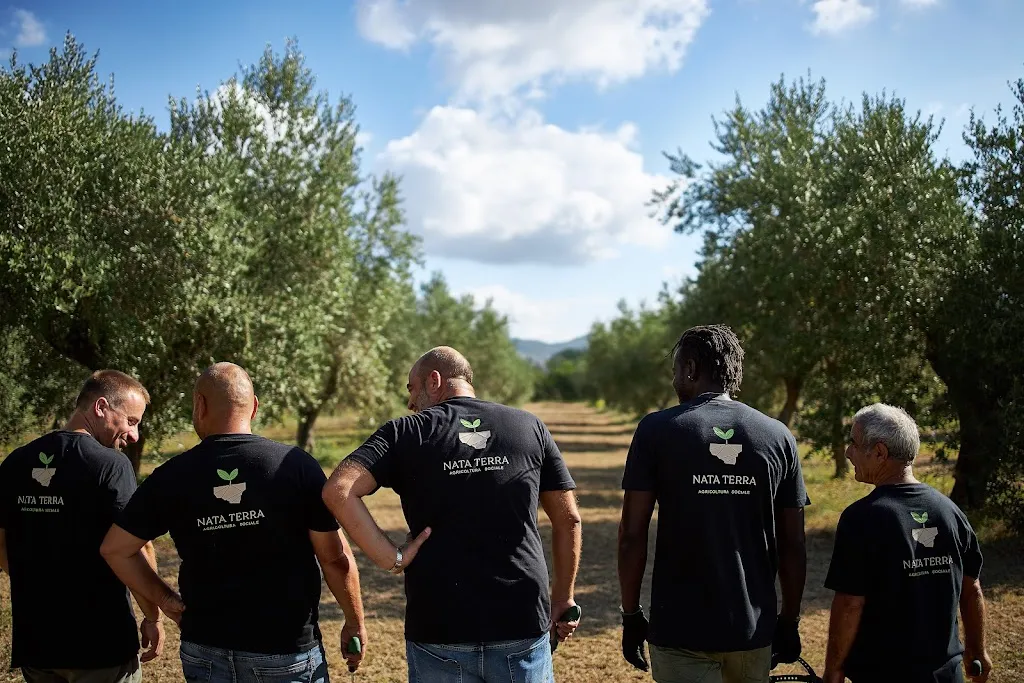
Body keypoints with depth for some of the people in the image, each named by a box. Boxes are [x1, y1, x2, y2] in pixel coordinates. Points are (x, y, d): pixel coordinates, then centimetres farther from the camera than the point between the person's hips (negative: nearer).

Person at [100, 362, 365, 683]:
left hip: (206, 653, 2)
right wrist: (355, 622, 5)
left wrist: (167, 600, 10)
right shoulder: (296, 465, -10)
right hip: (288, 652, -2)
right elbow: (336, 558, -8)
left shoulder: (171, 476, -4)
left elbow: (114, 549, 2)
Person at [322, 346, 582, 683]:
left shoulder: (405, 433, -1)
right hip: (523, 629, 1)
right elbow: (568, 520, 7)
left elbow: (338, 490, -15)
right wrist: (563, 598, 16)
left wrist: (391, 558, -10)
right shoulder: (530, 427, 6)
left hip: (438, 633, -1)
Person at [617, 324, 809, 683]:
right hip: (754, 630, 3)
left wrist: (631, 615, 2)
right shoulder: (778, 436, 1)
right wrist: (789, 622, 14)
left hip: (681, 630, -3)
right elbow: (793, 544, 3)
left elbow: (632, 534, -7)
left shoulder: (656, 429, -6)